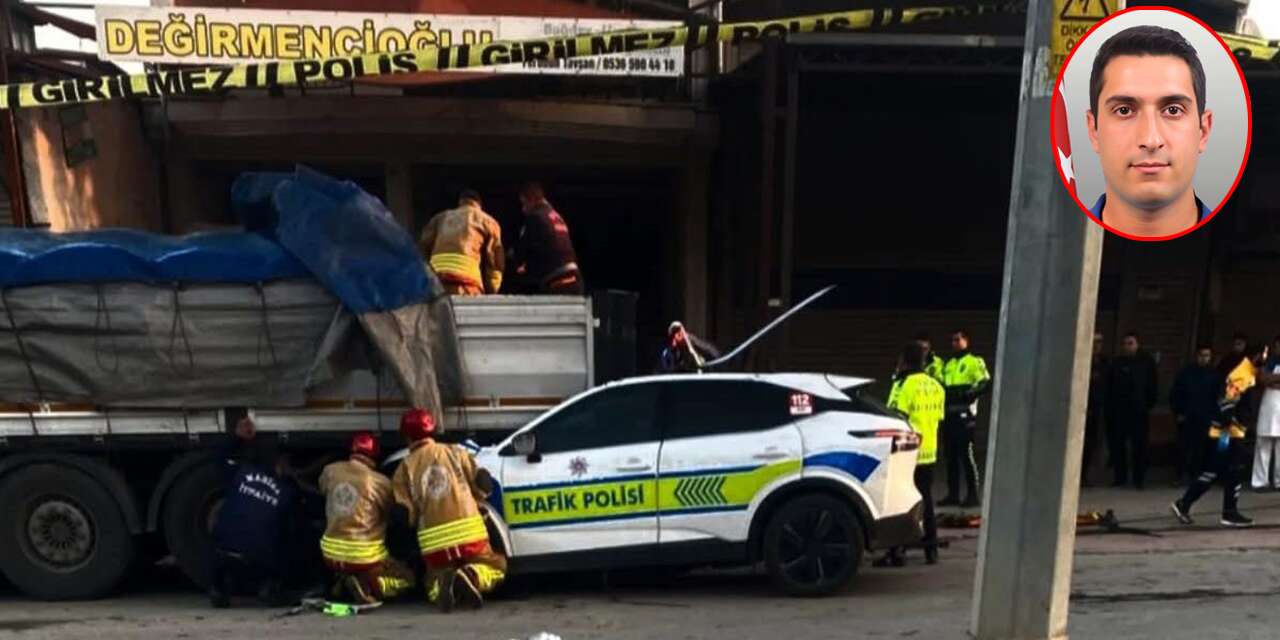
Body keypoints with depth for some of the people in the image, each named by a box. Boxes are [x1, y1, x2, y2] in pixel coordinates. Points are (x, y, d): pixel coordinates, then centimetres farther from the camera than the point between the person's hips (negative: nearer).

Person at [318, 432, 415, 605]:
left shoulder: (331, 471, -1)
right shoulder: (380, 482, -11)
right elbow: (392, 514, 6)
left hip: (331, 554, 5)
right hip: (364, 557, -5)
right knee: (407, 578, 13)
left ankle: (343, 581, 7)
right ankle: (366, 586, -11)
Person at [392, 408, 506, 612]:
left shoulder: (405, 468, 3)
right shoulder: (455, 452, 4)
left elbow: (403, 515, -2)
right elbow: (483, 484, 4)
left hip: (434, 542, 1)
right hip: (469, 533, -1)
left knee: (434, 584, 26)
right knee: (496, 566, 21)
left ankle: (443, 584, -13)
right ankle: (471, 576, -14)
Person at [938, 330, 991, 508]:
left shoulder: (974, 362, -1)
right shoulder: (948, 364, 21)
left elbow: (986, 384, -13)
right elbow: (941, 384, 26)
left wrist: (969, 394, -24)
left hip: (964, 415, -7)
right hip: (949, 415, 7)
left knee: (966, 454, -7)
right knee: (950, 455, 8)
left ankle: (972, 495, -1)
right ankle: (953, 494, 14)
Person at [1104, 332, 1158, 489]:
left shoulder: (1147, 362, 6)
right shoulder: (1116, 362, 11)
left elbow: (1151, 386, 3)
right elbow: (1109, 386, 10)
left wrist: (1149, 404, -6)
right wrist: (1109, 405, 2)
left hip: (1139, 410, -2)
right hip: (1118, 410, 3)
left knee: (1139, 445, -1)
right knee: (1116, 444, 2)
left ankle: (1139, 478, 5)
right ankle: (1120, 477, 12)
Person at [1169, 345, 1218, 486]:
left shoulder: (1214, 375, 6)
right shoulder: (1186, 372, 3)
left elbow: (1218, 397, 8)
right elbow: (1174, 394, 4)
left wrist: (1214, 415, 0)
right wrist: (1177, 412, -2)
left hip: (1205, 418, 1)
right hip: (1186, 417, -1)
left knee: (1200, 449, 1)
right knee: (1183, 447, -2)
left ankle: (1195, 475, 9)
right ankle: (1181, 475, 4)